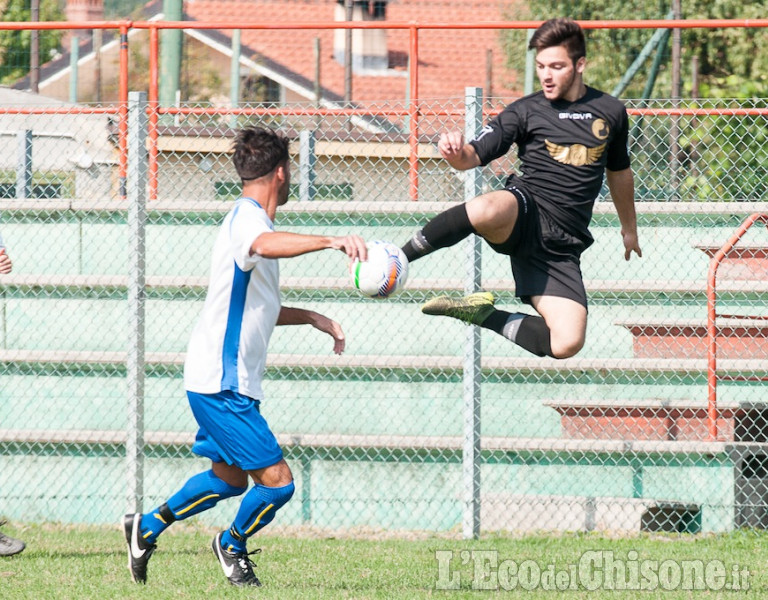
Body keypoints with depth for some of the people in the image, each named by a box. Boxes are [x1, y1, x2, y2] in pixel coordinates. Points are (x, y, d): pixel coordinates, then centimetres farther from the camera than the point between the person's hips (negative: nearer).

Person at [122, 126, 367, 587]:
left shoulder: (251, 219, 18)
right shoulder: (246, 219, -16)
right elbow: (265, 245, -44)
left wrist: (313, 317, 21)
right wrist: (331, 241, -58)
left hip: (228, 380, 11)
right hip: (222, 383, -11)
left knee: (229, 478, 23)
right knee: (277, 480, -9)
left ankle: (147, 528, 35)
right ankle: (233, 544, 16)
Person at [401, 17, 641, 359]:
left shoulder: (610, 113, 11)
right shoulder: (526, 111, 2)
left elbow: (619, 171, 28)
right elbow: (474, 157, -5)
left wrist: (629, 226, 40)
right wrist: (457, 154, -30)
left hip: (562, 246, 3)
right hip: (524, 214, -3)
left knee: (567, 344, -16)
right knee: (485, 209, -43)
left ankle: (483, 315, 7)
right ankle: (397, 259, -23)